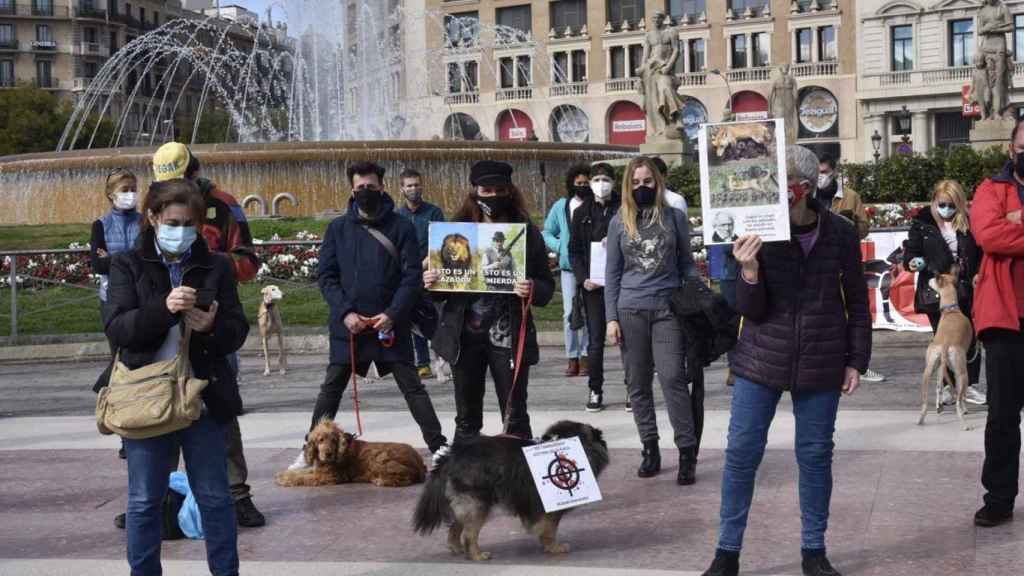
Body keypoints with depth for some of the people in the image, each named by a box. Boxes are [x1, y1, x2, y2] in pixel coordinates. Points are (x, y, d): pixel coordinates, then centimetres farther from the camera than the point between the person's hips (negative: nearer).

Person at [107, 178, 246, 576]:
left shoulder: (216, 266, 4)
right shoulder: (127, 265, 1)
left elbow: (238, 332, 1)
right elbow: (116, 329, -11)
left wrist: (212, 327, -21)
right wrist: (163, 309, -27)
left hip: (202, 395, 1)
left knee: (214, 496, 8)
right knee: (145, 500, 7)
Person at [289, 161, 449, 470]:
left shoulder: (402, 228, -1)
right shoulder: (338, 228, 4)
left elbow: (412, 277, -5)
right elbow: (326, 276, 2)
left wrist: (392, 314, -16)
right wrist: (345, 312, -11)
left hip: (390, 323, -1)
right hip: (348, 324, 2)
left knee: (412, 386, 1)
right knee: (332, 387, 7)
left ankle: (439, 447, 4)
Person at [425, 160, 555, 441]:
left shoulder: (527, 232, -1)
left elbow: (547, 286, 0)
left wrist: (532, 290, -22)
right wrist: (430, 283, -12)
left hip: (508, 337, -2)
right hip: (466, 335, 2)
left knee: (515, 418, 4)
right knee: (467, 419, 11)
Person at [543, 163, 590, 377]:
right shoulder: (561, 206, 9)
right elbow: (547, 233, 15)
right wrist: (560, 246, -1)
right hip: (569, 266, 2)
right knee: (570, 313, 0)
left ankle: (585, 357, 6)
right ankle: (572, 357, 6)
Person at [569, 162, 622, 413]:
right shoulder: (582, 213, 9)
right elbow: (574, 251, 9)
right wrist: (583, 278, -5)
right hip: (593, 285, 1)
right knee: (595, 340, 3)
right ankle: (595, 391, 10)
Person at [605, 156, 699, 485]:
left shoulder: (674, 217, 4)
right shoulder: (619, 222, 6)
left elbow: (687, 264, 9)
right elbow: (612, 273, 8)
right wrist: (611, 318, 1)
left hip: (668, 309, -2)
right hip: (630, 311, 2)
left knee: (672, 377, -11)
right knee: (638, 383, 6)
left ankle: (687, 452, -6)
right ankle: (649, 448, 15)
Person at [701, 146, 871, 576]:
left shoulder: (840, 233, -3)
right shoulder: (759, 232, -6)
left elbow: (856, 301, 7)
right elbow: (750, 310, -6)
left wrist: (857, 360, 4)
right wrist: (749, 272, -25)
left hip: (821, 363, 1)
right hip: (761, 360, 0)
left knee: (815, 455, 8)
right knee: (741, 451, 0)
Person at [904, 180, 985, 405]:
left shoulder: (969, 224, 6)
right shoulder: (922, 223, 2)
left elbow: (981, 253, 11)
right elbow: (911, 249, 4)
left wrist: (978, 274, -4)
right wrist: (913, 262, -17)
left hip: (966, 291, 1)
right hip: (936, 291, -1)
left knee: (970, 338, 1)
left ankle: (970, 385, 12)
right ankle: (948, 387, 13)